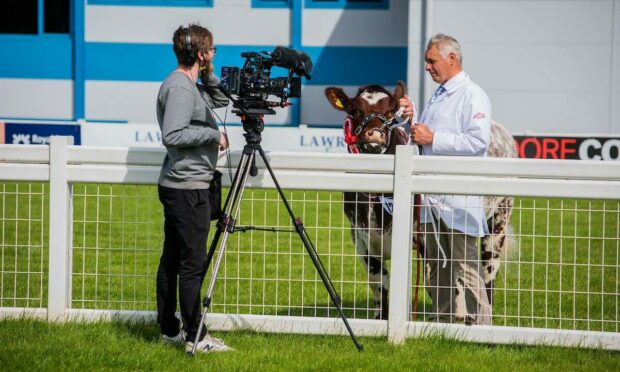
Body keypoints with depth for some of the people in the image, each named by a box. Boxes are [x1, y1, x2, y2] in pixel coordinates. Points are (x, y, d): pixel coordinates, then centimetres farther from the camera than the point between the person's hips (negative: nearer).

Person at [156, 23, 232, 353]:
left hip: (175, 187, 11)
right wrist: (213, 134, -15)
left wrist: (210, 77, 14)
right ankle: (195, 336, -8)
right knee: (193, 263, -9)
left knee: (172, 260, 14)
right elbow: (172, 135, -24)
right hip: (188, 188, -11)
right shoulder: (179, 88, -16)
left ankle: (169, 330, 20)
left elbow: (220, 101, 30)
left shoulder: (191, 86, 14)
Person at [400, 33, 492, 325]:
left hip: (459, 200, -9)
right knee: (436, 265, 12)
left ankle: (479, 325, -6)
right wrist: (411, 120, 10)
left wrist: (433, 138, -17)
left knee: (464, 265, -9)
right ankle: (441, 321, 18)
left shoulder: (472, 95, -7)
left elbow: (478, 140, -20)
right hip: (433, 198, 9)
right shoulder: (438, 97, 21)